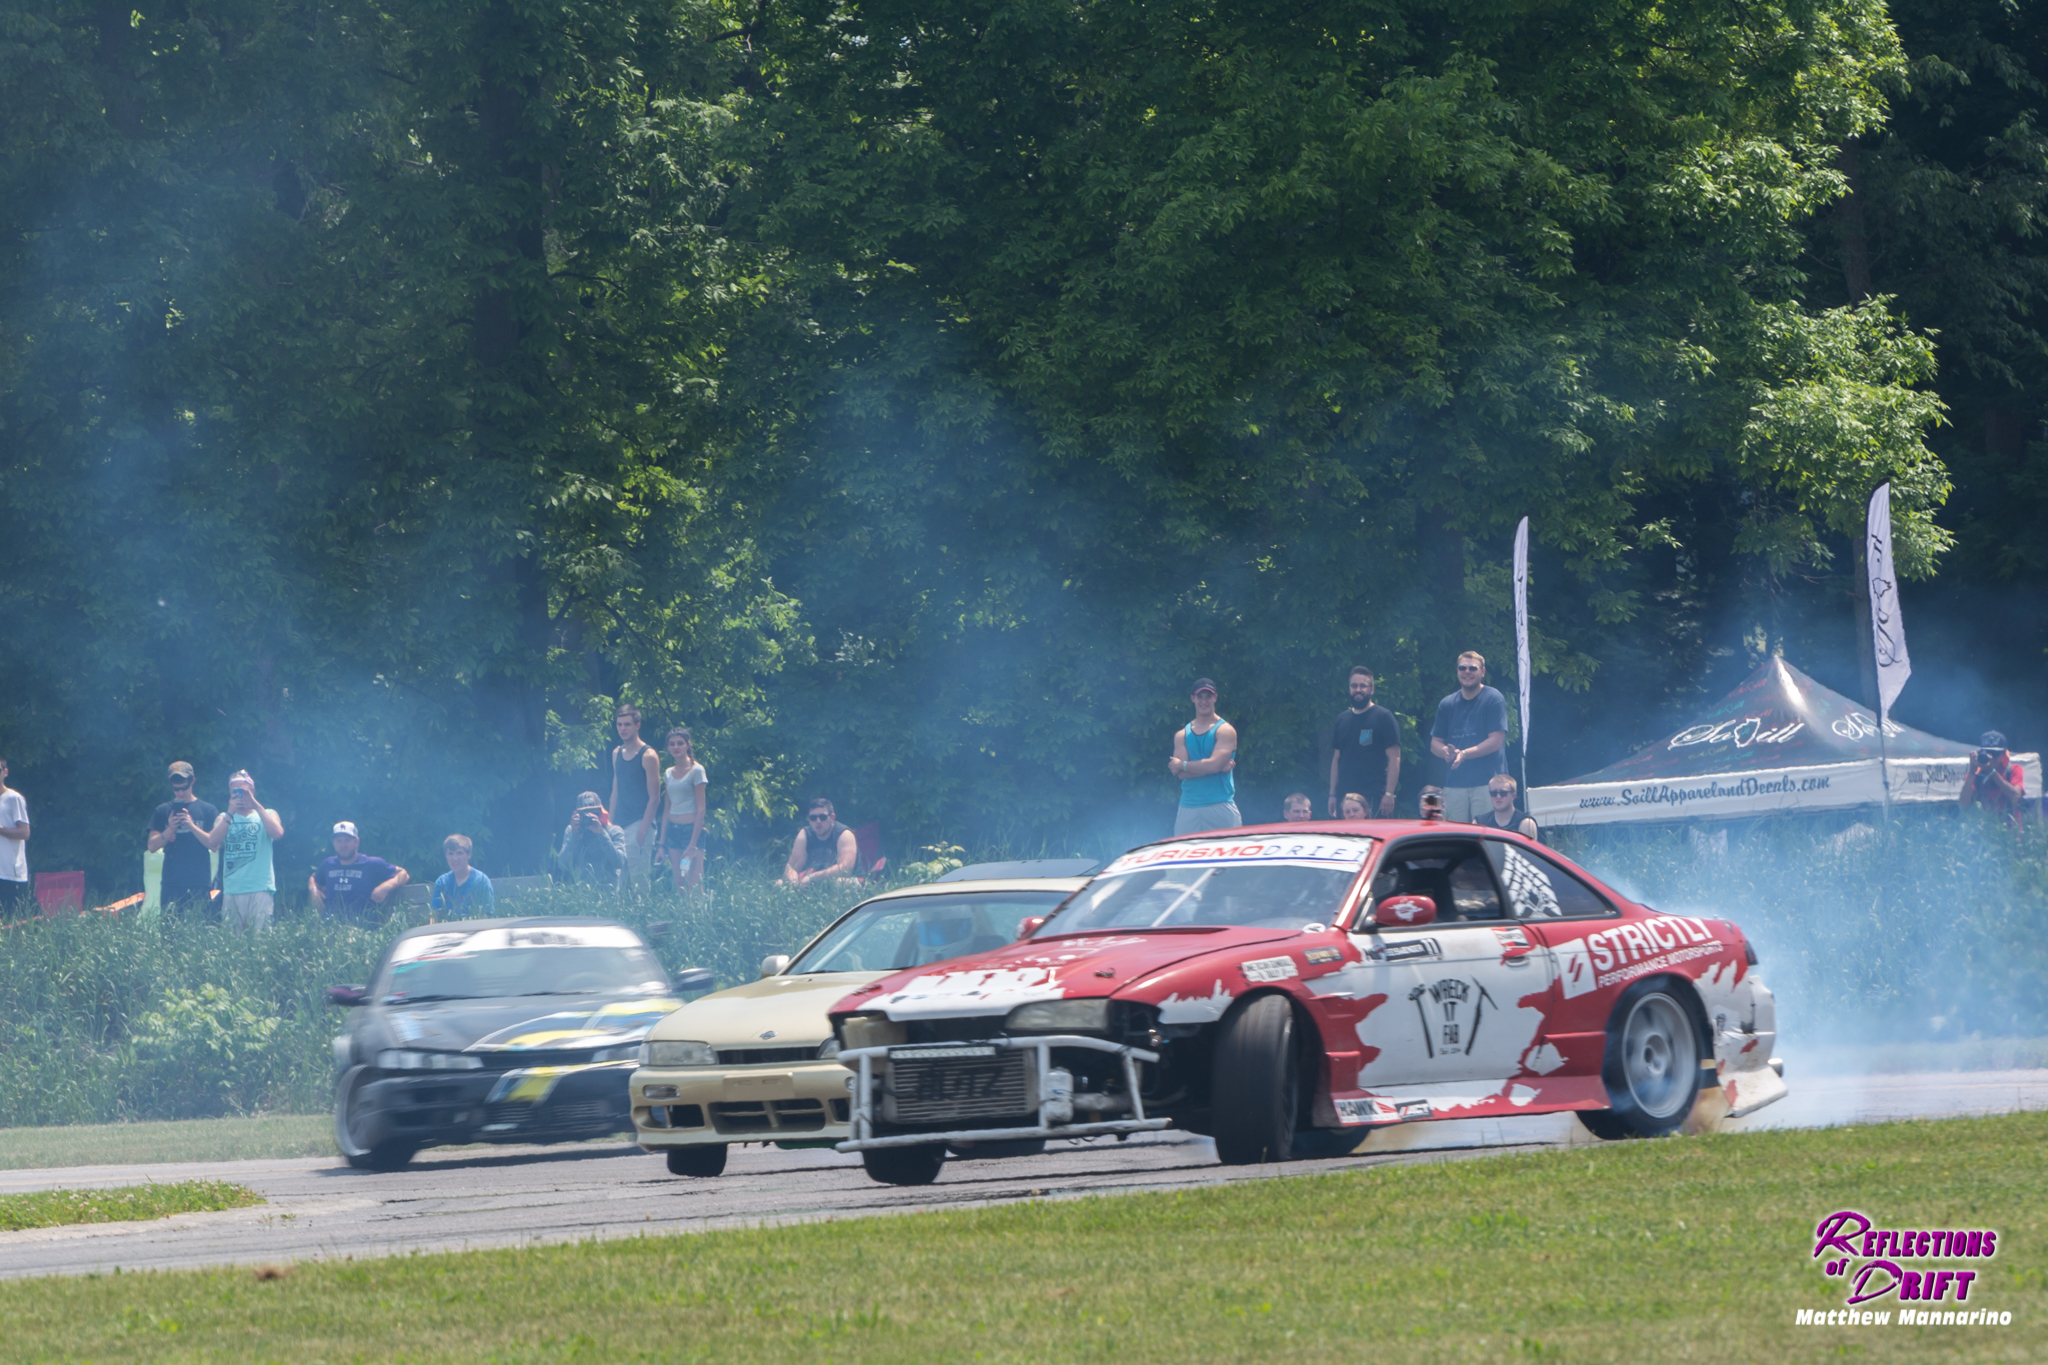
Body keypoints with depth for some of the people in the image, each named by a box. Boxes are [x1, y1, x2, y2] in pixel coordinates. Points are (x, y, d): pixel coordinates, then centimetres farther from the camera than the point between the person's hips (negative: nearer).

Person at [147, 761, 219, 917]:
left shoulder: (208, 810, 8)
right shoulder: (163, 811, 12)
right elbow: (152, 846, 8)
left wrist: (192, 826, -12)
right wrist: (170, 830, -9)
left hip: (199, 884, -1)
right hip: (172, 884, 1)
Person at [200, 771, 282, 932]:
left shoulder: (267, 815, 12)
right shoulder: (224, 819, 17)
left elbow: (277, 833, -10)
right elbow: (212, 842, -1)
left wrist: (256, 806, -9)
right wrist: (230, 813, -5)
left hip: (260, 889, -3)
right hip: (231, 891, 3)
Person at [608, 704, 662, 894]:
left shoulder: (647, 755, -7)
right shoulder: (617, 753, 14)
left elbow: (654, 797, -10)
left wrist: (643, 829, -17)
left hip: (639, 823, -7)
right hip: (620, 825, 7)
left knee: (638, 877, -11)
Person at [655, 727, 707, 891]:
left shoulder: (696, 770, -5)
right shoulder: (668, 774, 13)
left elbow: (700, 809, -9)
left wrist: (693, 843, -14)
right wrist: (662, 841, 12)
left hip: (691, 829, -6)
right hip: (672, 830, 6)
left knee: (694, 883, -11)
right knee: (678, 883, 3)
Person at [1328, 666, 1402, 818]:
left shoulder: (1383, 717, -1)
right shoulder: (1342, 719, 15)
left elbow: (1394, 758, -6)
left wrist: (1389, 794, -13)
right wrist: (1332, 794, 12)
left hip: (1374, 797, -5)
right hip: (1345, 795, 5)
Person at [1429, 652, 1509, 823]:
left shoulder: (1493, 700, 0)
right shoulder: (1447, 704, 15)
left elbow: (1496, 741, -8)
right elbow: (1435, 743, 16)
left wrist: (1464, 754, -18)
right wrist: (1446, 751, -9)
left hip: (1487, 781, -4)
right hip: (1454, 782, 4)